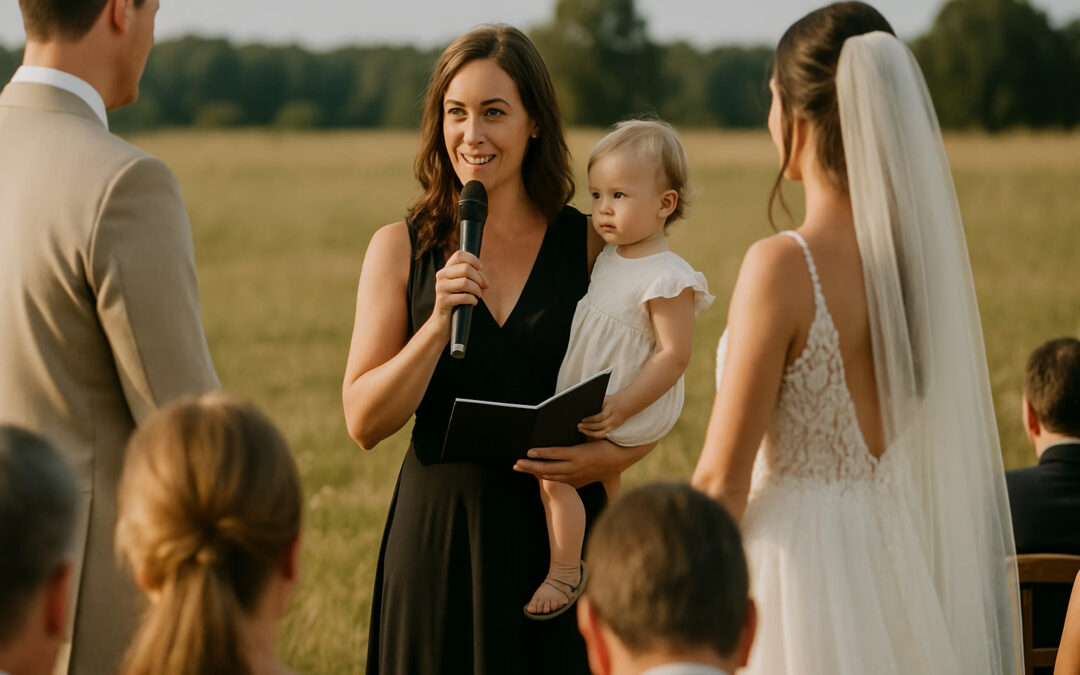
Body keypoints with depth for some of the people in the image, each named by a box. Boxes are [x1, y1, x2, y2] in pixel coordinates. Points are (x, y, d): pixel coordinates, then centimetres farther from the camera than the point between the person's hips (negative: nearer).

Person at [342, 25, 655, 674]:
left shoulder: (591, 246, 2)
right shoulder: (401, 248, 2)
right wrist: (438, 323, -17)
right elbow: (364, 422, -4)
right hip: (438, 531, 0)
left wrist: (611, 455, -12)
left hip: (561, 533, 0)